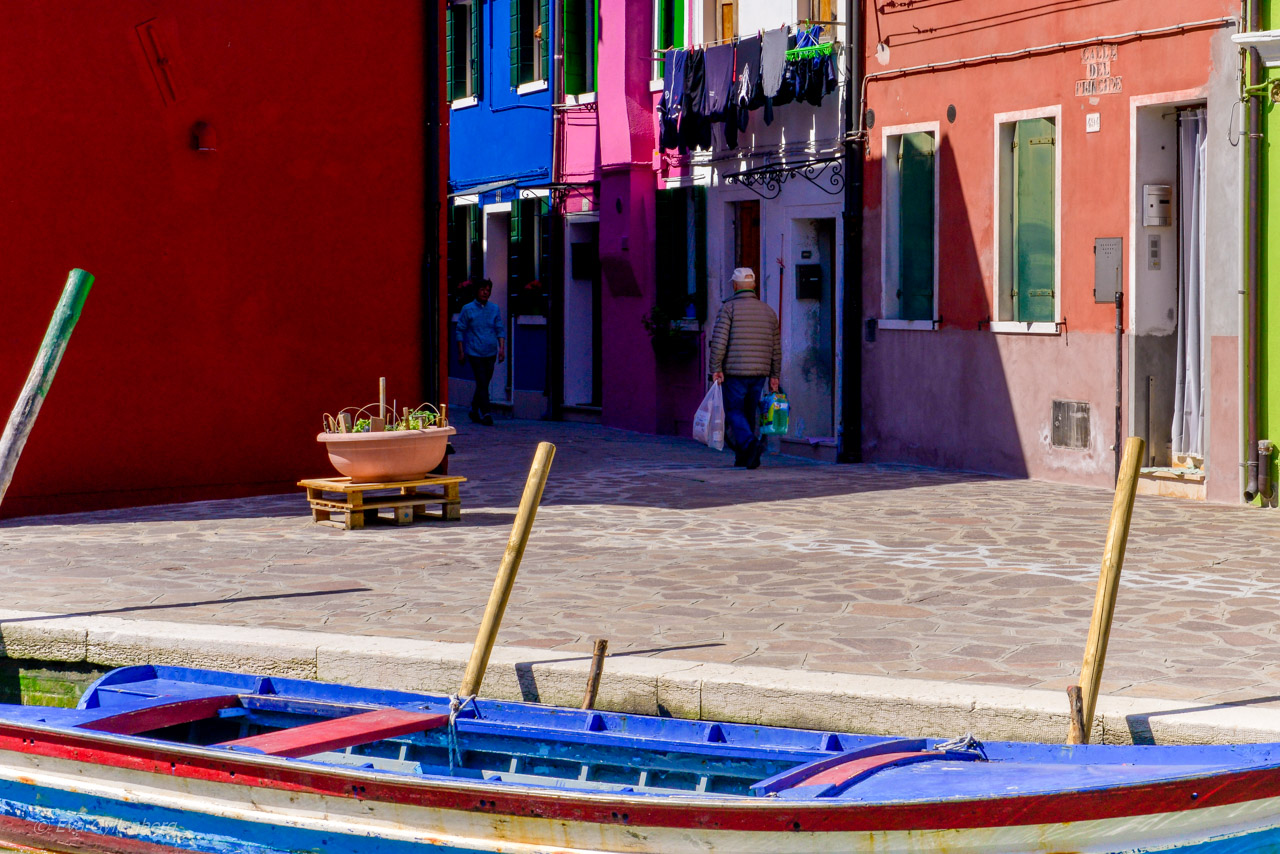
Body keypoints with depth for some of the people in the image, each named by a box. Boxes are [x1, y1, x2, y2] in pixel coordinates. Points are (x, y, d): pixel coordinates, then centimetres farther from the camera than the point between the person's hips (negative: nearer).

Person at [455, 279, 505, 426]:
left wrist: (502, 348, -2)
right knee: (482, 383, -11)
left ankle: (474, 410, 26)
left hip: (490, 353, 4)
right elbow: (460, 330, 3)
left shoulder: (494, 309, 9)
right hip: (474, 352, -4)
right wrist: (461, 352, -2)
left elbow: (500, 330, 11)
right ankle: (485, 414, -10)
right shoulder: (467, 309, 0)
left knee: (484, 383, 9)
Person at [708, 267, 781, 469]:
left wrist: (715, 368, -11)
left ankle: (750, 443, -25)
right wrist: (775, 376, 17)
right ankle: (743, 457, 15)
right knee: (749, 413, 14)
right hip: (759, 373, 5)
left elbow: (719, 340, -14)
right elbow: (776, 348, 13)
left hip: (734, 372, -5)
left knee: (734, 412, 0)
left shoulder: (729, 307, -4)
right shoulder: (768, 311, 12)